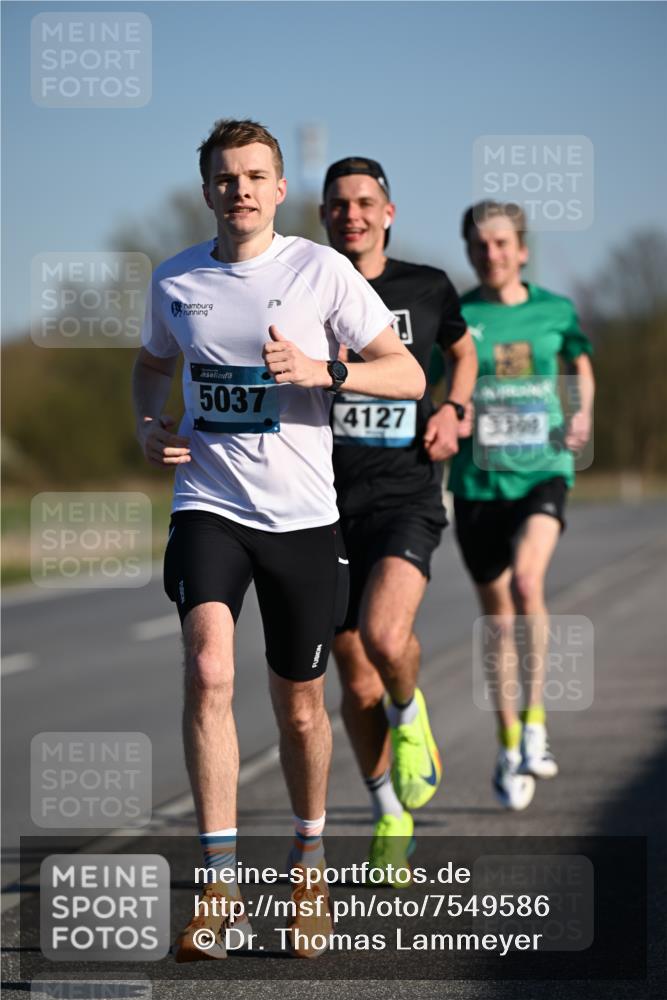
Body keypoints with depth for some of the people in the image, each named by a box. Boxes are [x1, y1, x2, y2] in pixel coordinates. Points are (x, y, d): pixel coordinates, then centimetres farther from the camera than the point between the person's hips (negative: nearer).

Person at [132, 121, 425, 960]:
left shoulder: (319, 269, -4)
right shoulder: (175, 281, 5)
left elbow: (408, 375, -4)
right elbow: (154, 362, 26)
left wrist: (322, 370, -20)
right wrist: (148, 423, 5)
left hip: (303, 514, -1)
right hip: (208, 505, 1)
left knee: (300, 708, 9)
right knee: (208, 672, -23)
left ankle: (308, 862, 36)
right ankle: (220, 887, -20)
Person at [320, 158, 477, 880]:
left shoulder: (426, 288, 4)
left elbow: (462, 350, 24)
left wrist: (452, 409, 6)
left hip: (405, 494, -1)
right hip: (327, 502, 1)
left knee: (385, 638, -27)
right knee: (358, 686, 5)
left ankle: (411, 715, 8)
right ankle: (391, 822, 25)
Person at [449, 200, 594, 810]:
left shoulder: (555, 311, 3)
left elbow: (581, 364, 22)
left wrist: (582, 415, 5)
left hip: (542, 471, -1)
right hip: (478, 481, 1)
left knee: (527, 580, -26)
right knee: (497, 617, 6)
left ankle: (535, 720, -14)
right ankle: (509, 748, 21)